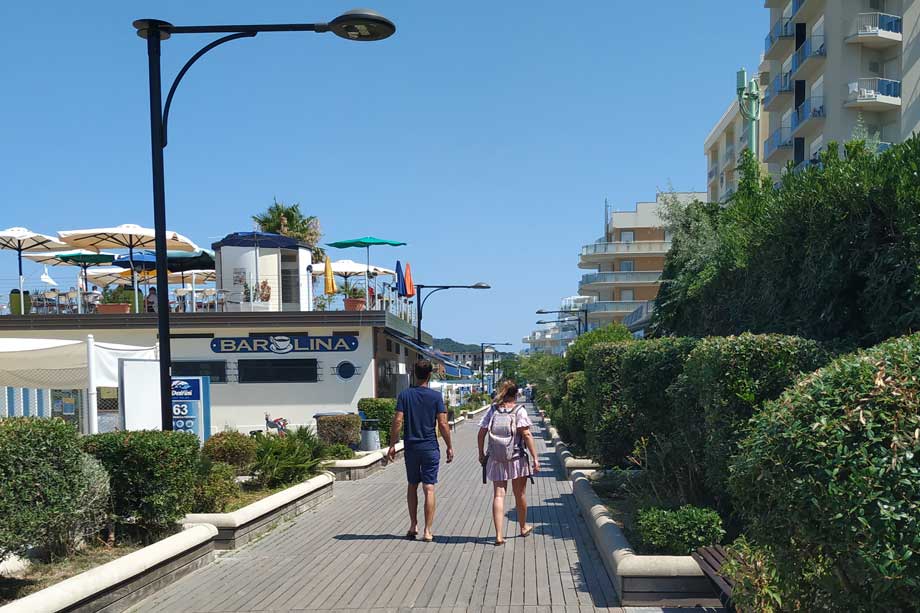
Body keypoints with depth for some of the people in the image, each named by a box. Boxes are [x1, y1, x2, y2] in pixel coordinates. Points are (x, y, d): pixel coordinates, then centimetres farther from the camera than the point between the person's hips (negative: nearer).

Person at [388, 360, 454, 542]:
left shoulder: (404, 395, -2)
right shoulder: (436, 396, -5)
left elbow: (398, 421, -7)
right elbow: (443, 424, -7)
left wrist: (392, 445, 1)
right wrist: (449, 447, 2)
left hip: (411, 447, 2)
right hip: (430, 448, -2)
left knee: (412, 486, 16)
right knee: (429, 489, 0)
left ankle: (413, 526, 22)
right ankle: (427, 531, 0)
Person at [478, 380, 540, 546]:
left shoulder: (492, 410, 1)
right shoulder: (519, 411, -7)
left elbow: (482, 433, 1)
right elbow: (526, 435, -14)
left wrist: (481, 454, 13)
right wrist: (535, 458, -13)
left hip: (496, 460, 2)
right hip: (517, 459, -1)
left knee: (498, 495, 2)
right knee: (520, 495, 16)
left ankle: (499, 535, -7)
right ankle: (523, 527, 36)